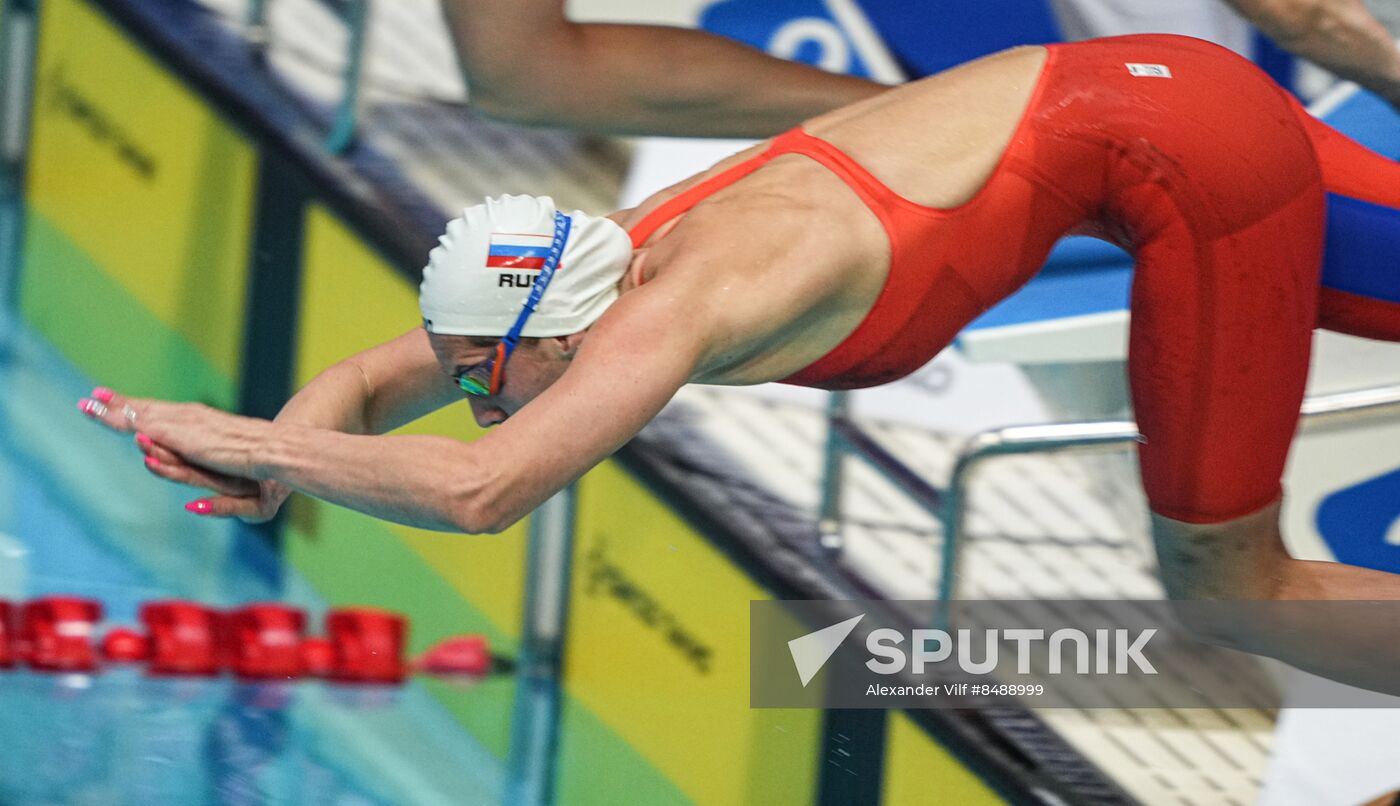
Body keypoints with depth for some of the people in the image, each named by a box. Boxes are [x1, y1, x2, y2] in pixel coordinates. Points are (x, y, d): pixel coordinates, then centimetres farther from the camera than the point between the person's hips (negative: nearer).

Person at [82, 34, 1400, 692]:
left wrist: (252, 443, -33)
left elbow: (477, 489, -43)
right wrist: (280, 458, -16)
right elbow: (364, 384, 4)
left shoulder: (673, 310, -30)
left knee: (1227, 586, -1)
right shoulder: (609, 258, -5)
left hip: (1188, 146, -7)